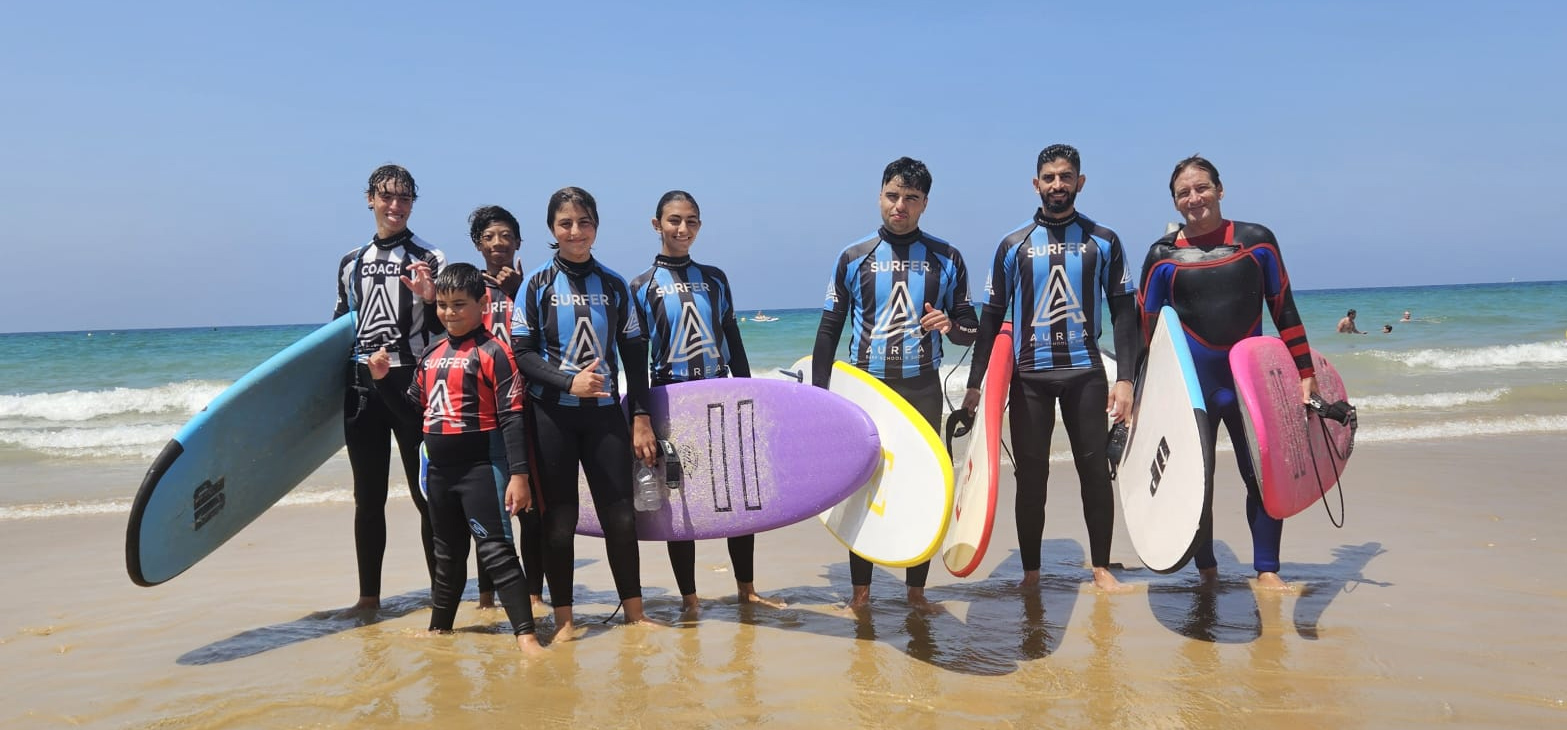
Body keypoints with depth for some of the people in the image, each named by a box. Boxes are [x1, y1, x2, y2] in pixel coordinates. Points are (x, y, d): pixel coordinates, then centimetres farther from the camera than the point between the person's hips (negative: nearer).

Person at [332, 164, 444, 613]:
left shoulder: (429, 259, 0)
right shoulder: (351, 263, 13)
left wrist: (429, 299, -21)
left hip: (412, 386, -4)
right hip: (362, 389, 4)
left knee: (427, 494, 0)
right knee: (368, 497, 10)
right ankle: (369, 594, 21)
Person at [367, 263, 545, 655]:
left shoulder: (493, 352, -11)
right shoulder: (431, 354, 11)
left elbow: (512, 417, -15)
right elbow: (415, 412, 17)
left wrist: (518, 474, -21)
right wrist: (383, 382, 3)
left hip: (480, 467, -7)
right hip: (439, 468, 7)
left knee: (495, 550, -9)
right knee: (447, 553, 21)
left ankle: (525, 634, -6)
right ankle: (439, 628, 35)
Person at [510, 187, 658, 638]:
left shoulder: (613, 284, 7)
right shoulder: (538, 283, 1)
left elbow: (634, 354, 8)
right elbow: (522, 352, -4)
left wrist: (641, 416, 2)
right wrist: (568, 382, -18)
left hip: (604, 411, 2)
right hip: (552, 414, -2)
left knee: (620, 513, 1)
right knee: (559, 518, 3)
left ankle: (634, 611, 14)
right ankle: (562, 618, 15)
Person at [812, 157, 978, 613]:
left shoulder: (946, 259, 5)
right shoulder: (854, 258, 3)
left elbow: (971, 330, 9)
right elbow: (829, 330, 5)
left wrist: (951, 325, -15)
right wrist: (818, 394, -1)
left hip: (922, 389, 1)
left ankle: (917, 590, 16)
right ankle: (860, 590, 14)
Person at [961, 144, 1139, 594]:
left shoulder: (1103, 242, 5)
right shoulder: (1013, 245, 6)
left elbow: (1124, 313, 4)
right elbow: (992, 317, 6)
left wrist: (1125, 379, -6)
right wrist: (974, 383, 1)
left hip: (1085, 372, 0)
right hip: (1029, 375, 0)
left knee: (1095, 468, 1)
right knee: (1031, 475, 4)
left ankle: (1101, 567, 14)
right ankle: (1030, 572, 14)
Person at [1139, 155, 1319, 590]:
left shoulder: (1257, 241, 1)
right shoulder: (1163, 255, -1)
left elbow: (1285, 311, 5)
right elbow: (1148, 329, 3)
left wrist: (1305, 373, 3)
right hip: (1190, 385, -1)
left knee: (1264, 476, 3)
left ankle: (1267, 569, 19)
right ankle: (1206, 569, 22)